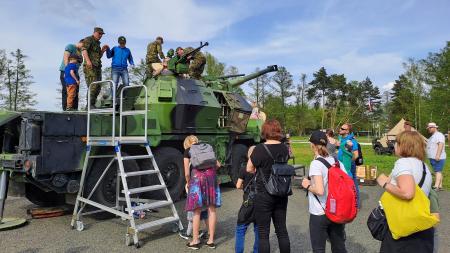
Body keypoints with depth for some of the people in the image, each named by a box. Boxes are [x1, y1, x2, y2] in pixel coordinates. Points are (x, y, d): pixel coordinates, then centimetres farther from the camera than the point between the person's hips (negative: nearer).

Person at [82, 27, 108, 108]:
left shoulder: (97, 43, 26)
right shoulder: (88, 39, 2)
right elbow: (84, 50, -14)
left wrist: (103, 50, 10)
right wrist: (88, 60, -29)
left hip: (97, 66, 8)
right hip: (90, 66, -8)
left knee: (98, 87, 4)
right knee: (93, 85, -17)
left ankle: (92, 104, 9)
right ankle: (89, 105, -15)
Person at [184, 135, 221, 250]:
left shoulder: (188, 151, 12)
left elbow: (187, 173, 6)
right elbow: (218, 165, 21)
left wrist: (188, 183, 24)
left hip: (198, 176, -3)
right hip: (210, 175, 3)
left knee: (197, 211, 7)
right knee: (211, 209, 9)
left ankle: (195, 241, 16)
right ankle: (211, 240, 17)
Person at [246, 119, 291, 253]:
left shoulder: (259, 149, -17)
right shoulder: (284, 148, 0)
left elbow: (249, 169, -6)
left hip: (264, 195, -5)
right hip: (281, 195, 5)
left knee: (263, 233, 6)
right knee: (282, 230, 17)